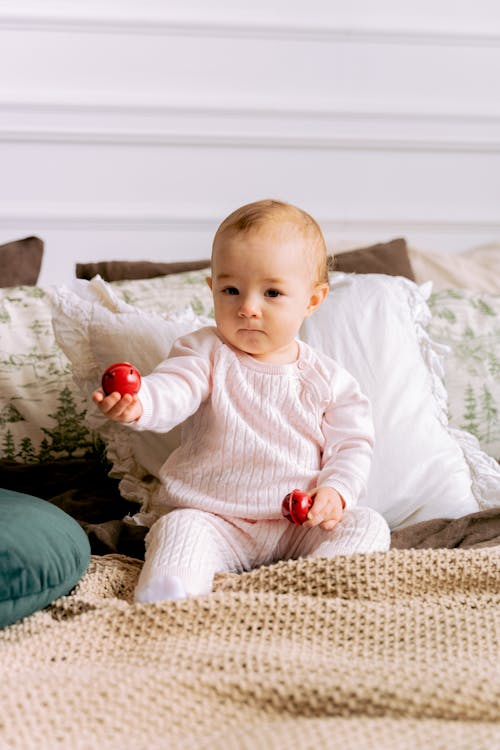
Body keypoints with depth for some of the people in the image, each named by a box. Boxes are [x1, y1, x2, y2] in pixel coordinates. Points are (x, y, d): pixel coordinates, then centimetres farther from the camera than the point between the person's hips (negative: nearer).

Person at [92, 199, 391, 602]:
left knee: (367, 524, -17)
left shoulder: (328, 379, 3)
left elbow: (352, 444, 7)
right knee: (180, 528, -29)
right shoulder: (206, 352, 0)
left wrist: (335, 492, -14)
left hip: (301, 526, 2)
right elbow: (173, 391, -19)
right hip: (215, 521, -1)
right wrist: (138, 402, -43)